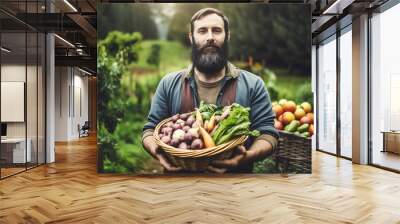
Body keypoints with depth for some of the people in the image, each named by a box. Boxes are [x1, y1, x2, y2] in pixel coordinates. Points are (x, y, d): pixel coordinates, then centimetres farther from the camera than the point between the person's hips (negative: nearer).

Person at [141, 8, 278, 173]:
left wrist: (248, 156, -27)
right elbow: (151, 129, 2)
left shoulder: (253, 85, -4)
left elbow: (267, 133, -7)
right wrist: (157, 152, -19)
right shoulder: (169, 84, 0)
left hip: (234, 170, 0)